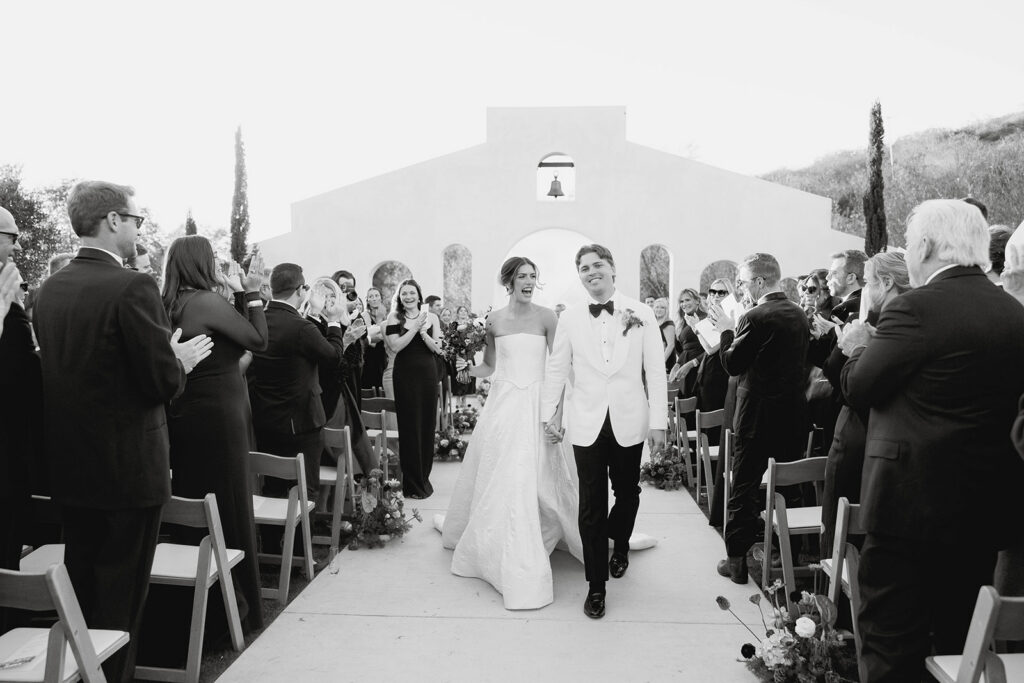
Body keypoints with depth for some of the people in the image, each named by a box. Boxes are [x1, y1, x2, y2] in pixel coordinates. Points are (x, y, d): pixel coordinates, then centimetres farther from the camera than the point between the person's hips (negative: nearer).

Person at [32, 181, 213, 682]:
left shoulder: (49, 290, 4)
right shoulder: (133, 288, -19)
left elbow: (63, 369, 11)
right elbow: (163, 382, -20)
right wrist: (181, 360, 2)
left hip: (69, 467, 7)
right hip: (128, 468, -7)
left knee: (80, 589, 22)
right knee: (120, 599, 8)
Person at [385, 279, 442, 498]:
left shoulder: (431, 317, 6)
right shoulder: (394, 318, 1)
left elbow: (437, 348, 0)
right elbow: (395, 346, -10)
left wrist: (423, 332, -14)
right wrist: (415, 328, -14)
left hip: (427, 373, 2)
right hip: (405, 374, -2)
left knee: (427, 424, 6)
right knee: (409, 426, 0)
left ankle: (424, 478, 21)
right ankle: (412, 483, 9)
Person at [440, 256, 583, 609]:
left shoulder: (546, 317, -2)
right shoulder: (494, 319, 6)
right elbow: (490, 367, 13)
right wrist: (467, 367, -8)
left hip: (535, 405, -2)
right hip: (502, 404, 3)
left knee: (532, 480, -4)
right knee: (494, 479, 9)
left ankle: (525, 566, 8)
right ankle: (490, 547, 31)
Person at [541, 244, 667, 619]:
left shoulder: (641, 314, -3)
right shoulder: (570, 319, 0)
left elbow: (655, 371, -2)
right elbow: (556, 369, 6)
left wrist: (658, 422, -4)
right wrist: (548, 415, 4)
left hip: (629, 423, 0)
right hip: (587, 425, 0)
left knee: (627, 493, 16)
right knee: (591, 506, 4)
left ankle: (619, 545, 48)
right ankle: (596, 585, 17)